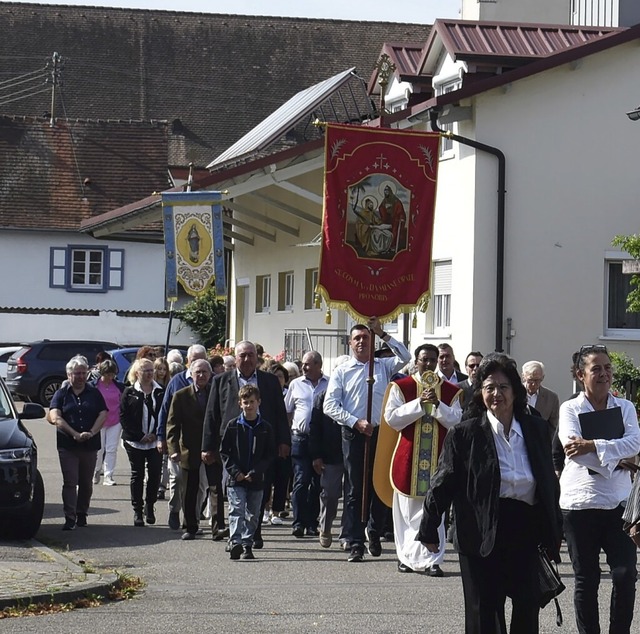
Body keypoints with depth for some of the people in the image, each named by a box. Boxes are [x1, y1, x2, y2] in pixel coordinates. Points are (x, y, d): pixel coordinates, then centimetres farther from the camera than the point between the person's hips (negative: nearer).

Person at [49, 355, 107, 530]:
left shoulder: (94, 394, 10)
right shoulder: (61, 394, 5)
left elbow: (103, 415, 2)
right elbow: (55, 418, -7)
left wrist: (91, 433, -14)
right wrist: (75, 434, -17)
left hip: (90, 445, 2)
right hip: (67, 445, -2)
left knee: (86, 483, 9)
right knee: (70, 482, -7)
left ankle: (82, 514, 21)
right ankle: (70, 518, -9)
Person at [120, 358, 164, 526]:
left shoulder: (160, 392, 5)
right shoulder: (130, 393, 2)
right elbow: (123, 417, -2)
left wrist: (156, 434, -8)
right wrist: (140, 436, -9)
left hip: (155, 441, 1)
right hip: (135, 441, -1)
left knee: (155, 473, -6)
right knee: (137, 475, 4)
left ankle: (149, 506, 13)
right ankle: (138, 511, 10)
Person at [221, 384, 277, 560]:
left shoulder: (266, 428, 2)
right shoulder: (233, 426, 2)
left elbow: (270, 455, 2)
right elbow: (224, 451, 4)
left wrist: (255, 472, -9)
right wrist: (234, 471, -8)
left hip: (256, 480, 2)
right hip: (236, 479, -2)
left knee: (253, 514, 7)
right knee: (236, 510, -12)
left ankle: (247, 545, 16)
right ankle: (235, 542, -23)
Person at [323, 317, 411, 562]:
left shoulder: (383, 366, 11)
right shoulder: (341, 372, 6)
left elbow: (404, 357, -7)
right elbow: (330, 406, 0)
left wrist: (382, 334, -7)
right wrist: (356, 422, -11)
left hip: (381, 433, 1)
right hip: (353, 435, -1)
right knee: (355, 490, 0)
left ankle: (374, 533, 26)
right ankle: (356, 544, 2)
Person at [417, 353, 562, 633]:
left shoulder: (535, 429, 7)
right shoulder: (464, 434, -4)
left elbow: (549, 482, 13)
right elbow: (443, 483, -1)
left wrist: (554, 531, 13)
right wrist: (429, 530, -2)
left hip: (524, 534, 3)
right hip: (482, 536, -3)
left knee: (528, 608, 2)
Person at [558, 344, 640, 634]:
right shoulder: (570, 409, 3)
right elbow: (572, 447, -15)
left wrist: (592, 446, -21)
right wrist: (616, 460, -15)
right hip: (580, 502, -1)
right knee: (586, 578, 6)